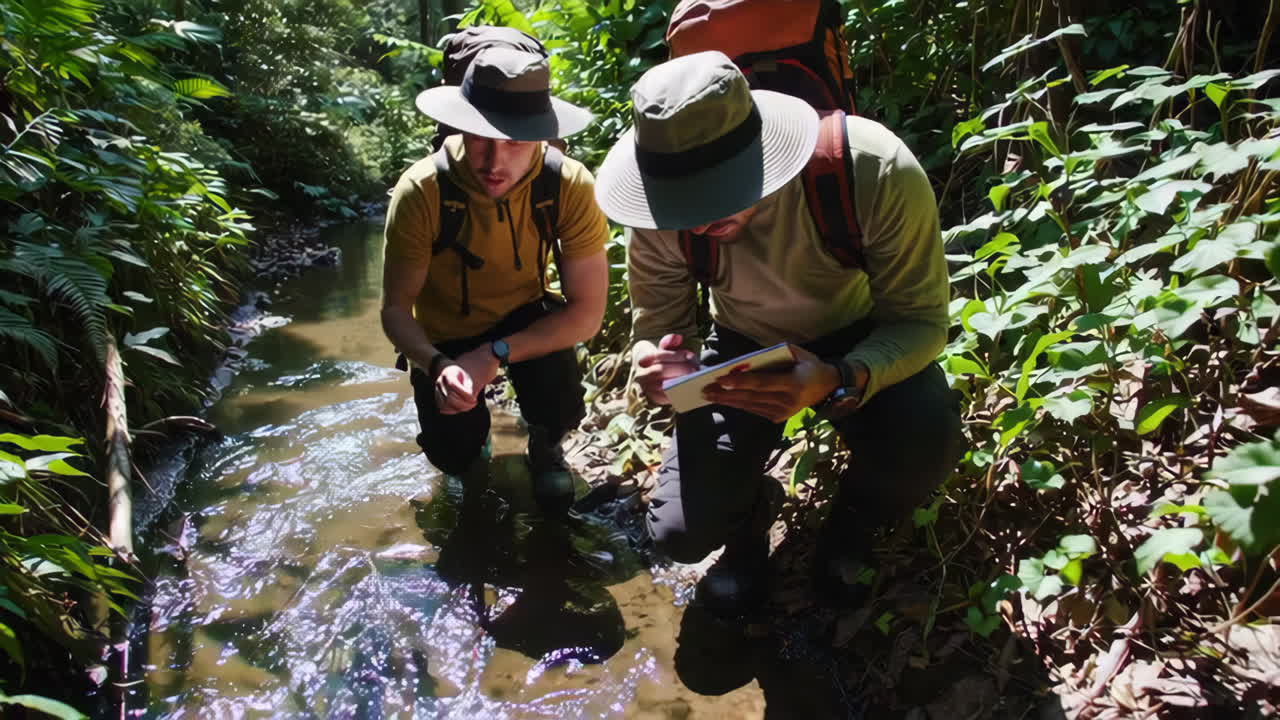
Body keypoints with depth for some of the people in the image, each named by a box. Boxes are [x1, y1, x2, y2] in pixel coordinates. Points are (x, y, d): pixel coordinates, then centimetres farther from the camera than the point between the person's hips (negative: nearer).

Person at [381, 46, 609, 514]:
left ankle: (545, 445, 10)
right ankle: (469, 439, 27)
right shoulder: (421, 191, -28)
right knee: (455, 457, -11)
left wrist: (494, 354, -34)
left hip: (524, 318, 0)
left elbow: (587, 312, -23)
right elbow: (396, 309, -19)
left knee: (559, 407, -27)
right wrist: (437, 365, -39)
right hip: (444, 333, 1)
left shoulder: (570, 185, -27)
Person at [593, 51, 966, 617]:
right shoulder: (660, 220, -26)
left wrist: (840, 381, -46)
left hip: (859, 341, -1)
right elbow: (659, 325, -12)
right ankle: (753, 512, 24)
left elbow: (921, 320, -24)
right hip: (744, 345, 1)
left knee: (924, 443, -34)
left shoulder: (879, 170, -35)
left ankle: (850, 526, 5)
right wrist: (654, 363, -39)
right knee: (681, 532, -16)